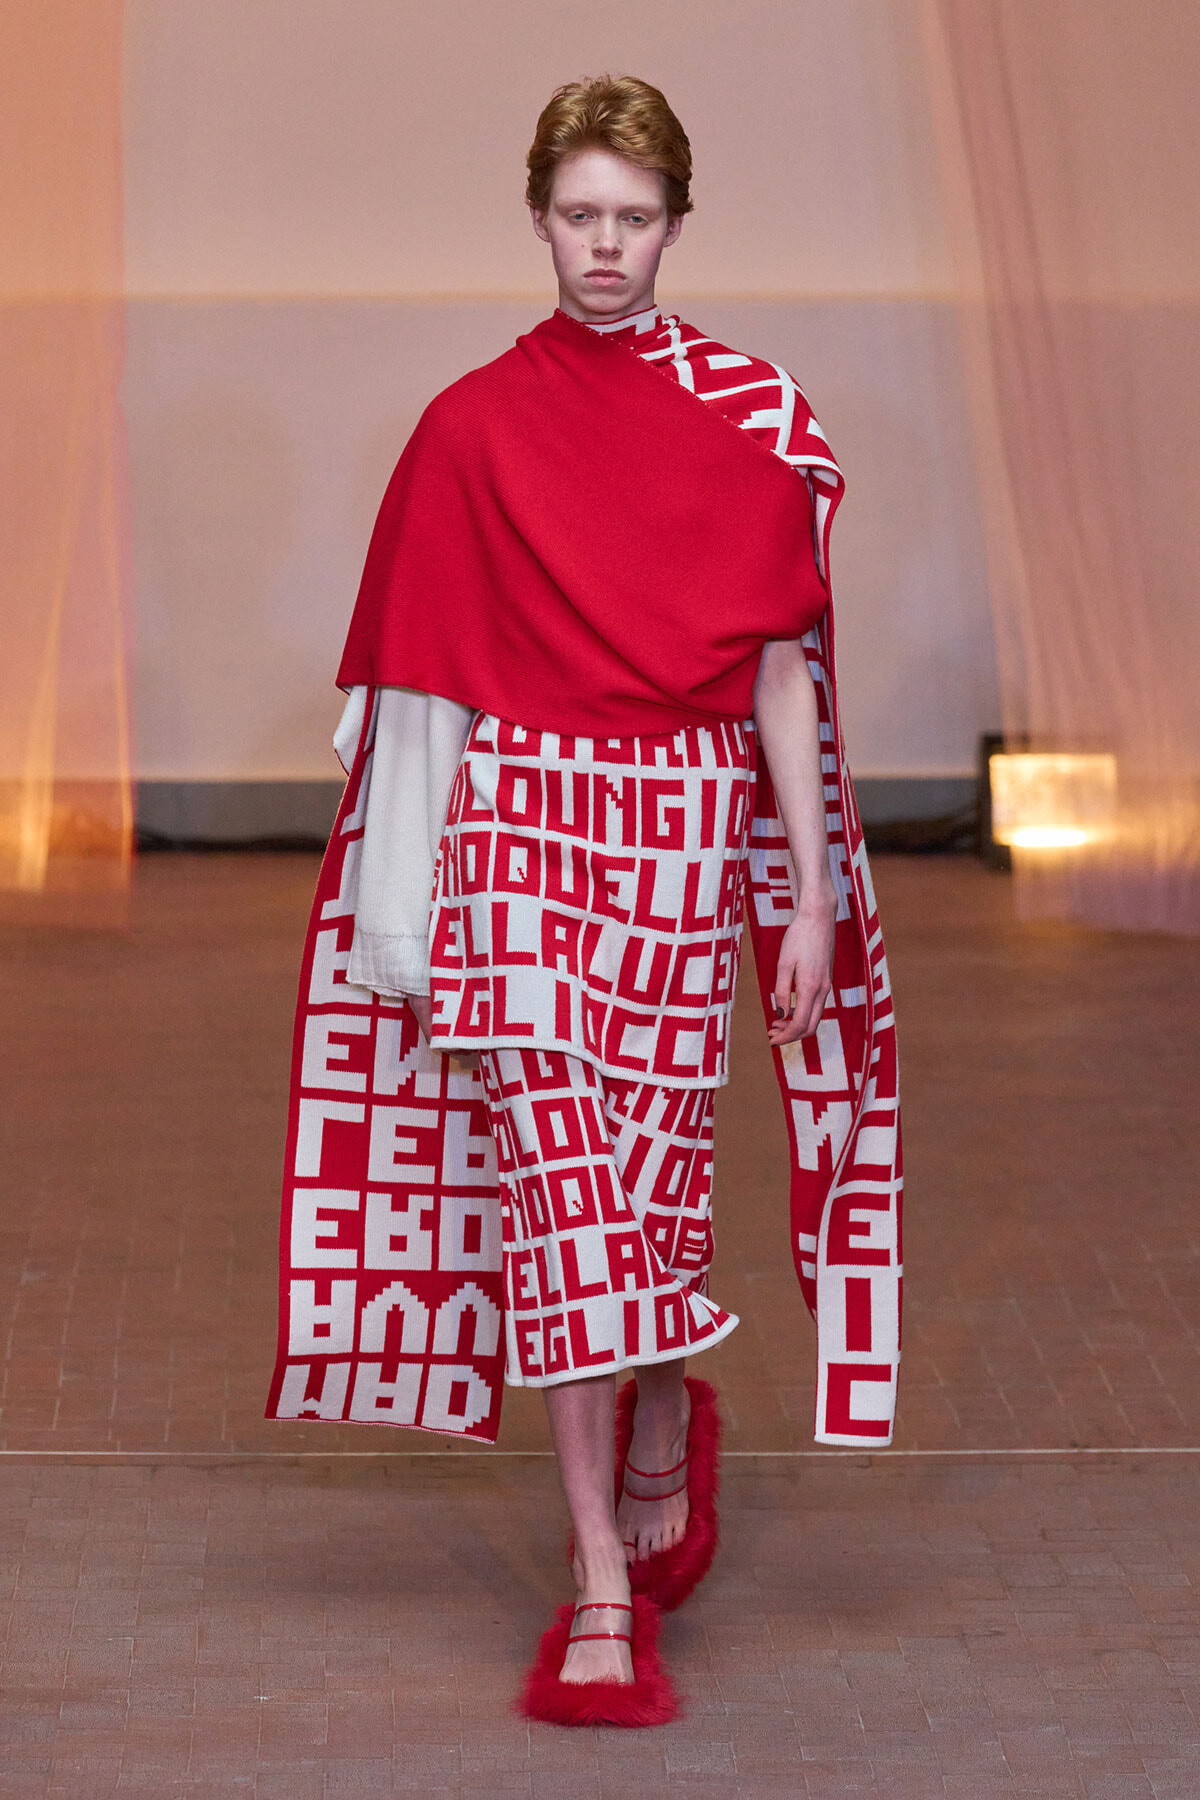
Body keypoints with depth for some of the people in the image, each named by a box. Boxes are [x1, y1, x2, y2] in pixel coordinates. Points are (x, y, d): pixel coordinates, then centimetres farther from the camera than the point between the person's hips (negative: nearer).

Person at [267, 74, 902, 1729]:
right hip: (520, 827, 0)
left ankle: (666, 1424, 36)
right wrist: (412, 915, 3)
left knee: (650, 1172, 3)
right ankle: (606, 1592, -5)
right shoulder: (472, 429, 4)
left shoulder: (755, 416, 3)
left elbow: (784, 669, 2)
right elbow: (429, 682, 5)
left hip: (686, 834, 0)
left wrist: (811, 892, -2)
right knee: (558, 1188, -8)